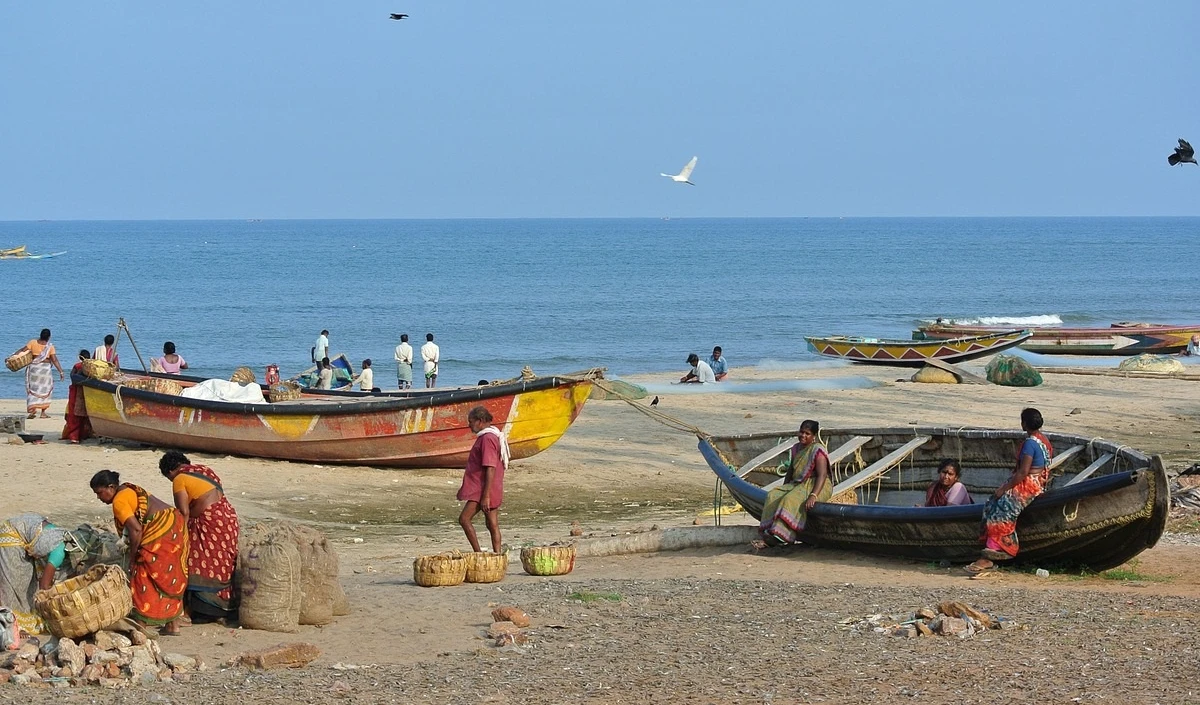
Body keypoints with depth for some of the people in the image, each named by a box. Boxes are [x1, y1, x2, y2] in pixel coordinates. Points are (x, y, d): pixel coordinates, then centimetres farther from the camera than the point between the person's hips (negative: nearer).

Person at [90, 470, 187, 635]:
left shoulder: (119, 501, -11)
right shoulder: (130, 491, 19)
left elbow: (136, 530, -19)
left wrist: (132, 557, -9)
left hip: (161, 533, -10)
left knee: (144, 581, -4)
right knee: (171, 579, 15)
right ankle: (173, 625, 20)